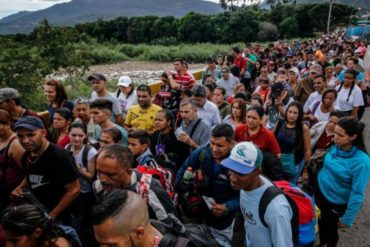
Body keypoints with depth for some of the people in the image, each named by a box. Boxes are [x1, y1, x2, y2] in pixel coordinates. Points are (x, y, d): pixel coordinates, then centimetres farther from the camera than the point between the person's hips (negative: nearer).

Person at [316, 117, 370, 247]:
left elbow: (357, 194, -22)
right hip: (320, 192, 5)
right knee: (321, 223, 25)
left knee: (330, 230, 18)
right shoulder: (335, 147, -13)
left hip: (336, 203, -5)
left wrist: (347, 218, -15)